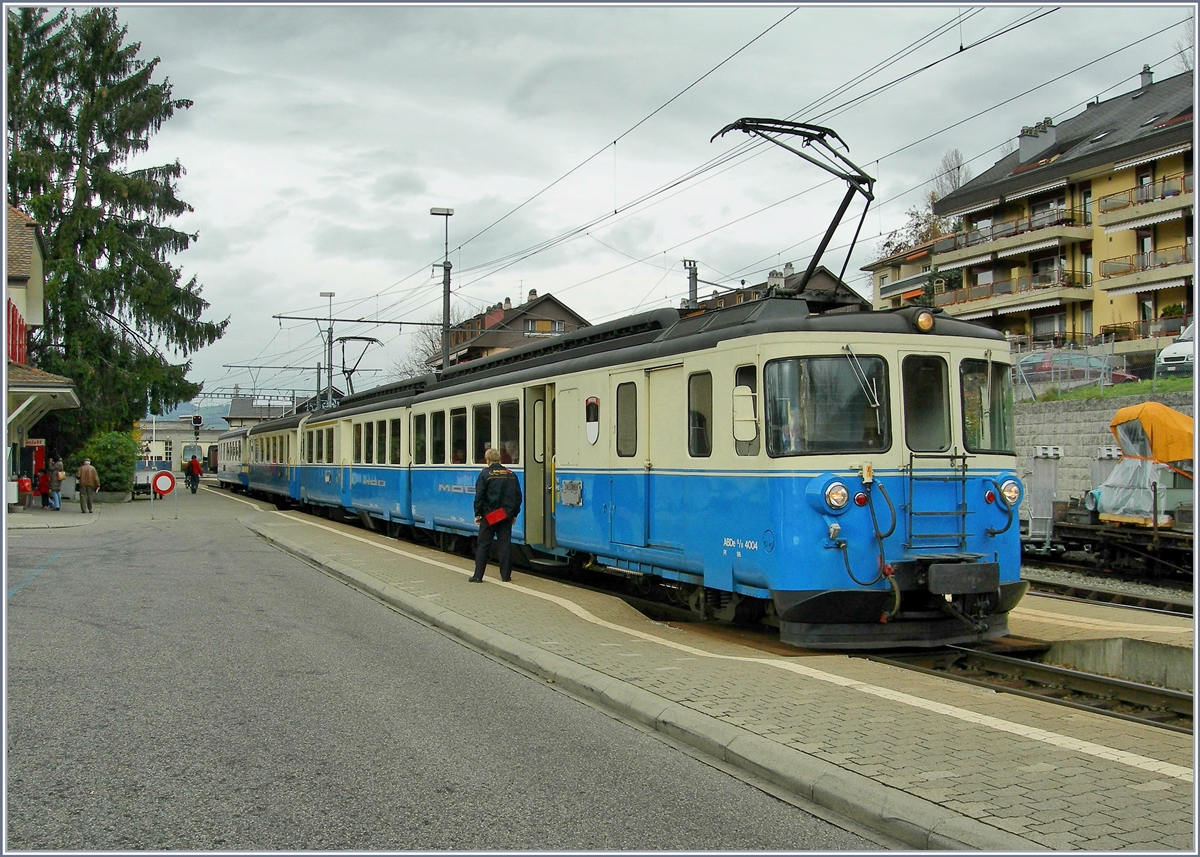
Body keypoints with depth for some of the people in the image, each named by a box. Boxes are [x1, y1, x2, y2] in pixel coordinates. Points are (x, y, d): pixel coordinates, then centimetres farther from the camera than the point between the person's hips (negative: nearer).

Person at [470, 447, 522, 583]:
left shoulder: (485, 474, -8)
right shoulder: (511, 474, 5)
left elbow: (479, 496, -9)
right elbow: (518, 496, 8)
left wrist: (477, 514, 0)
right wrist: (514, 513, 16)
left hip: (489, 516, -3)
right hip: (506, 516, 3)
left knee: (483, 545, 3)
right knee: (505, 544, 7)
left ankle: (478, 575, 3)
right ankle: (506, 575, 7)